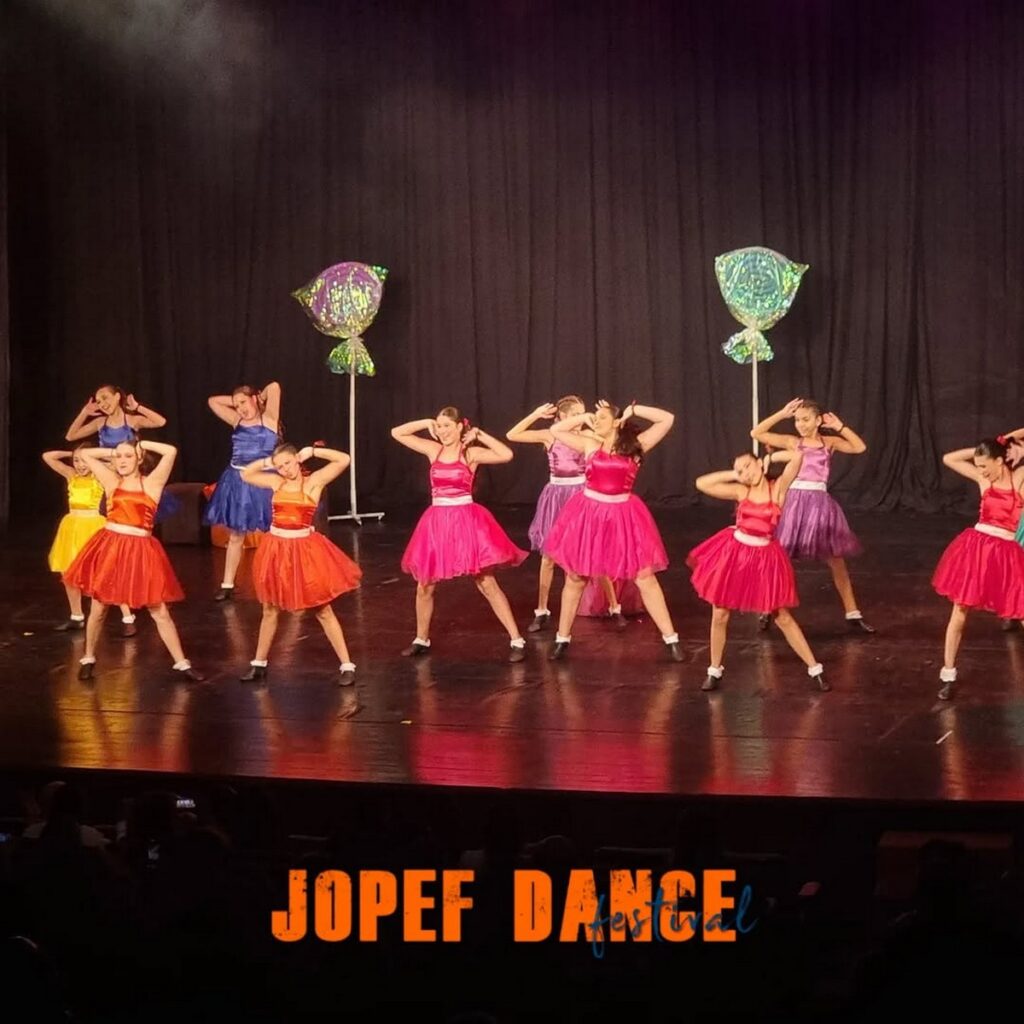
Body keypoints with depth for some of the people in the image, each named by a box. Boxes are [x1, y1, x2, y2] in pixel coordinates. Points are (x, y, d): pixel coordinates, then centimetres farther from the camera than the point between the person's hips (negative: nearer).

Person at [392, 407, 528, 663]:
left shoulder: (471, 453, -6)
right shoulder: (433, 450, 5)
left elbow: (507, 455, -21)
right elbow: (397, 433, 8)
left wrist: (480, 435, -13)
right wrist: (427, 423, 3)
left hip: (466, 521, -4)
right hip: (437, 521, 5)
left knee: (487, 584, -5)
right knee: (424, 585, 11)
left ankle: (517, 641, -2)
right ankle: (421, 640, 29)